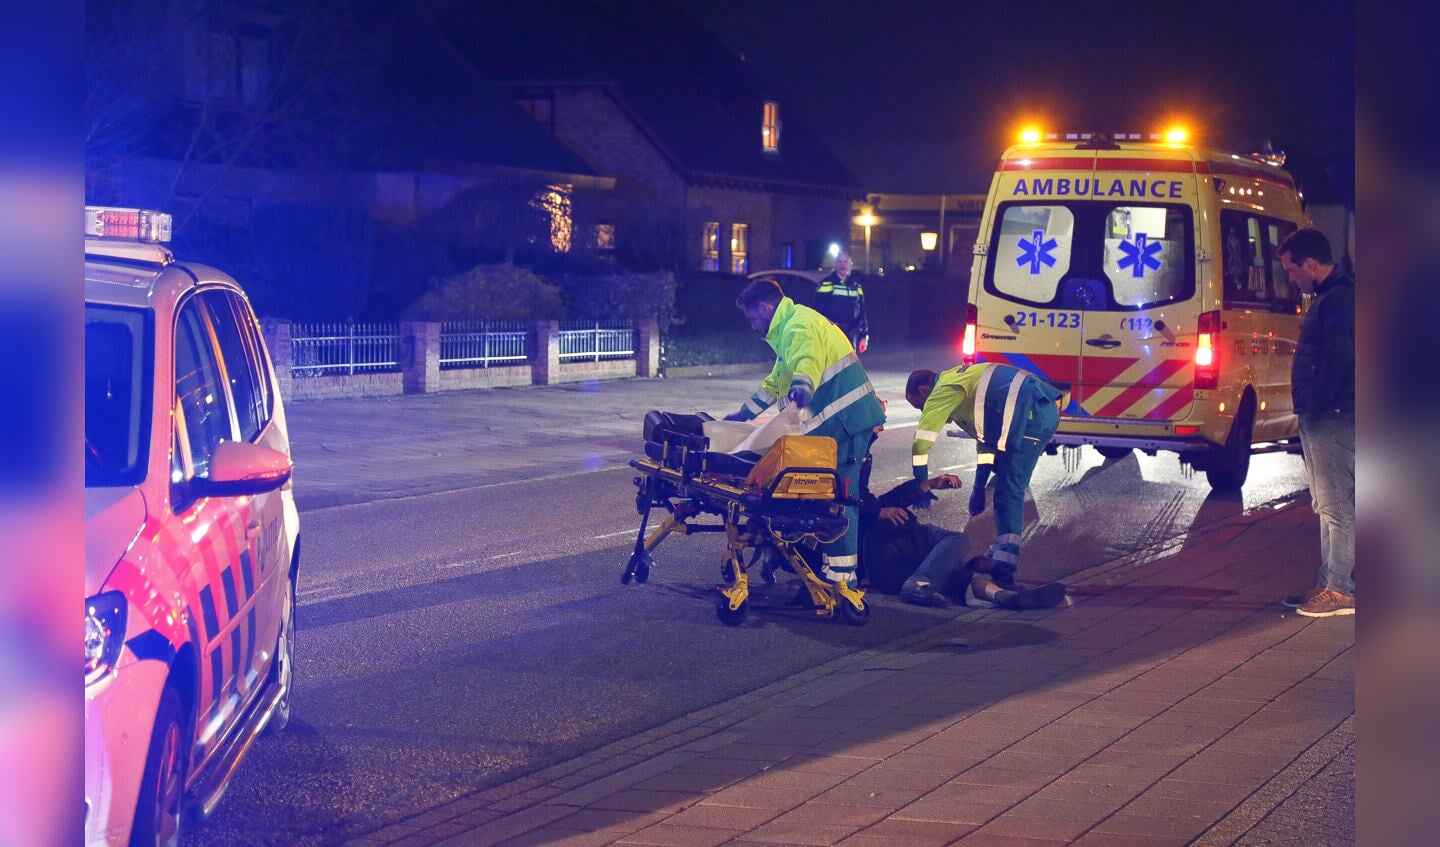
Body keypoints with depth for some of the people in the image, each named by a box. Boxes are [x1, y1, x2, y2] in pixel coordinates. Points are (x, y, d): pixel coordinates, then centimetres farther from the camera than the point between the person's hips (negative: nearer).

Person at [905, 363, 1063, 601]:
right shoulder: (962, 379, 28)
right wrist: (979, 486, 28)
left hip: (1030, 416, -10)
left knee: (1009, 493, -8)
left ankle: (1003, 573, -10)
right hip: (1047, 411, 10)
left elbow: (921, 441, -5)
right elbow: (986, 435, 30)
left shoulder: (944, 391, 0)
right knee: (1007, 490, 18)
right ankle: (998, 557, 24)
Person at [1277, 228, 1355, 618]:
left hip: (1332, 419, -11)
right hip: (1322, 418, 11)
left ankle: (1341, 591, -5)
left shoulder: (1339, 300, -16)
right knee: (1326, 504, 16)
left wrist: (1315, 405, -19)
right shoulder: (1329, 297, 18)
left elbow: (1337, 361, -23)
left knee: (1336, 505, -8)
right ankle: (1329, 582, 23)